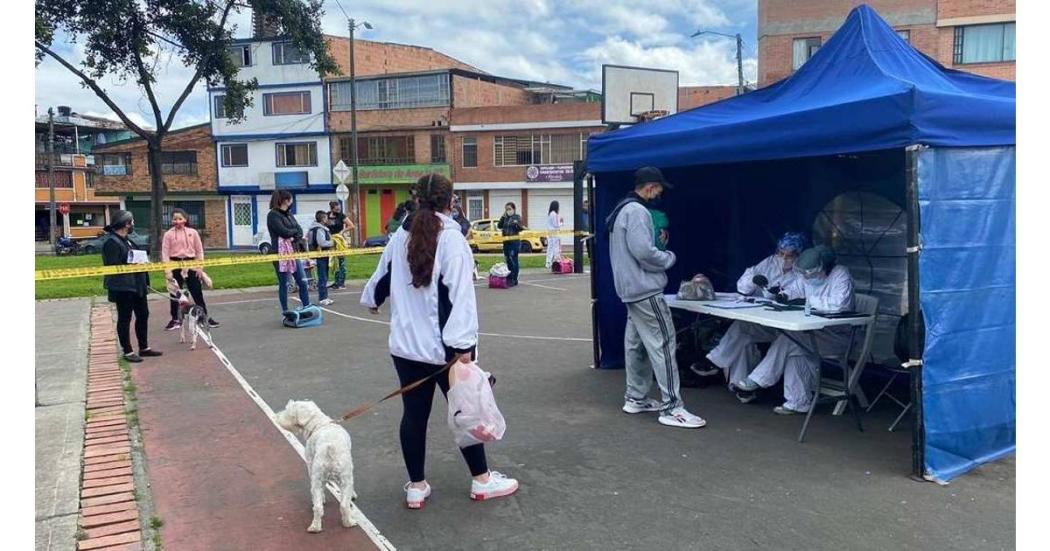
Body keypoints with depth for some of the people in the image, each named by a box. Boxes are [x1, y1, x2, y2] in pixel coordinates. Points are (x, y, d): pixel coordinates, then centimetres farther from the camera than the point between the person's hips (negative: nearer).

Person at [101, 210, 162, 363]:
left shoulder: (125, 240, 15)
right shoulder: (111, 242, -16)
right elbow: (112, 266, -23)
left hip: (136, 285, 10)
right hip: (122, 287, -10)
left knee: (143, 315, 15)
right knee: (124, 319, 2)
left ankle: (144, 348, 26)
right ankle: (128, 352, 11)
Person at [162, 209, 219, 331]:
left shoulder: (193, 232, 1)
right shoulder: (168, 234, -1)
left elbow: (199, 251, 4)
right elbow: (165, 253, -4)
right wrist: (167, 271, -11)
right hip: (175, 266, 0)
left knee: (197, 292, 6)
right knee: (175, 294, 9)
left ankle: (206, 317, 13)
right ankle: (175, 320, 20)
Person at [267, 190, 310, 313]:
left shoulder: (288, 214, 16)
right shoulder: (273, 215, -8)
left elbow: (300, 230, 9)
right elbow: (284, 232, -18)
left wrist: (294, 237, -11)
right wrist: (295, 231, 0)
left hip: (294, 251, 7)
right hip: (281, 252, -7)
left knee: (303, 281, 4)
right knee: (284, 284, 1)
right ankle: (285, 312, 11)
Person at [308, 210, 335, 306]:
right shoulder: (319, 229, -18)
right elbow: (322, 243, -26)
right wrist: (332, 243, -12)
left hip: (322, 256, 11)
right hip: (321, 255, -11)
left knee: (324, 277, 15)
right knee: (323, 277, -7)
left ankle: (324, 297, 22)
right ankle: (323, 298, -4)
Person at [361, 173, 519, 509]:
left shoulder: (401, 236, 6)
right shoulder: (451, 238, -13)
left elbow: (383, 276, 21)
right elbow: (459, 294, -20)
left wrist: (371, 300, 42)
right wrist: (462, 344, -21)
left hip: (406, 344, 5)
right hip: (443, 345, -5)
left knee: (414, 413, 12)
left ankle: (416, 486, 21)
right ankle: (482, 480, 23)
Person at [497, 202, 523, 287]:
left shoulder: (517, 217, -3)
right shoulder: (505, 218, 13)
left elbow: (520, 229, -6)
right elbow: (499, 226, 5)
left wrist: (517, 224, -27)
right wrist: (503, 216, -3)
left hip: (514, 242, -6)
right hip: (506, 242, 6)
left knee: (513, 260, -9)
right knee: (508, 261, 11)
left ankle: (514, 280, -7)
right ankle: (509, 279, 18)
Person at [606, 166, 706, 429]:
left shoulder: (622, 209, 16)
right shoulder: (637, 211, -17)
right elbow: (643, 252, -25)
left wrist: (657, 241, 10)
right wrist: (669, 257, -9)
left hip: (631, 288, 11)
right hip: (645, 289, -11)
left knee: (636, 343, 16)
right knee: (662, 344, -8)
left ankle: (635, 397, 24)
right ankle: (672, 407, -6)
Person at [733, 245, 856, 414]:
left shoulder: (841, 275, -16)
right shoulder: (808, 277, 5)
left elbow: (839, 304, -32)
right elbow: (794, 287, 24)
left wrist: (812, 300, -19)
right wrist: (785, 294, 1)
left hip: (838, 336, -7)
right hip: (816, 331, 7)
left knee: (789, 339, -21)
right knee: (796, 351, -20)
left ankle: (757, 381, -11)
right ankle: (798, 403, -10)